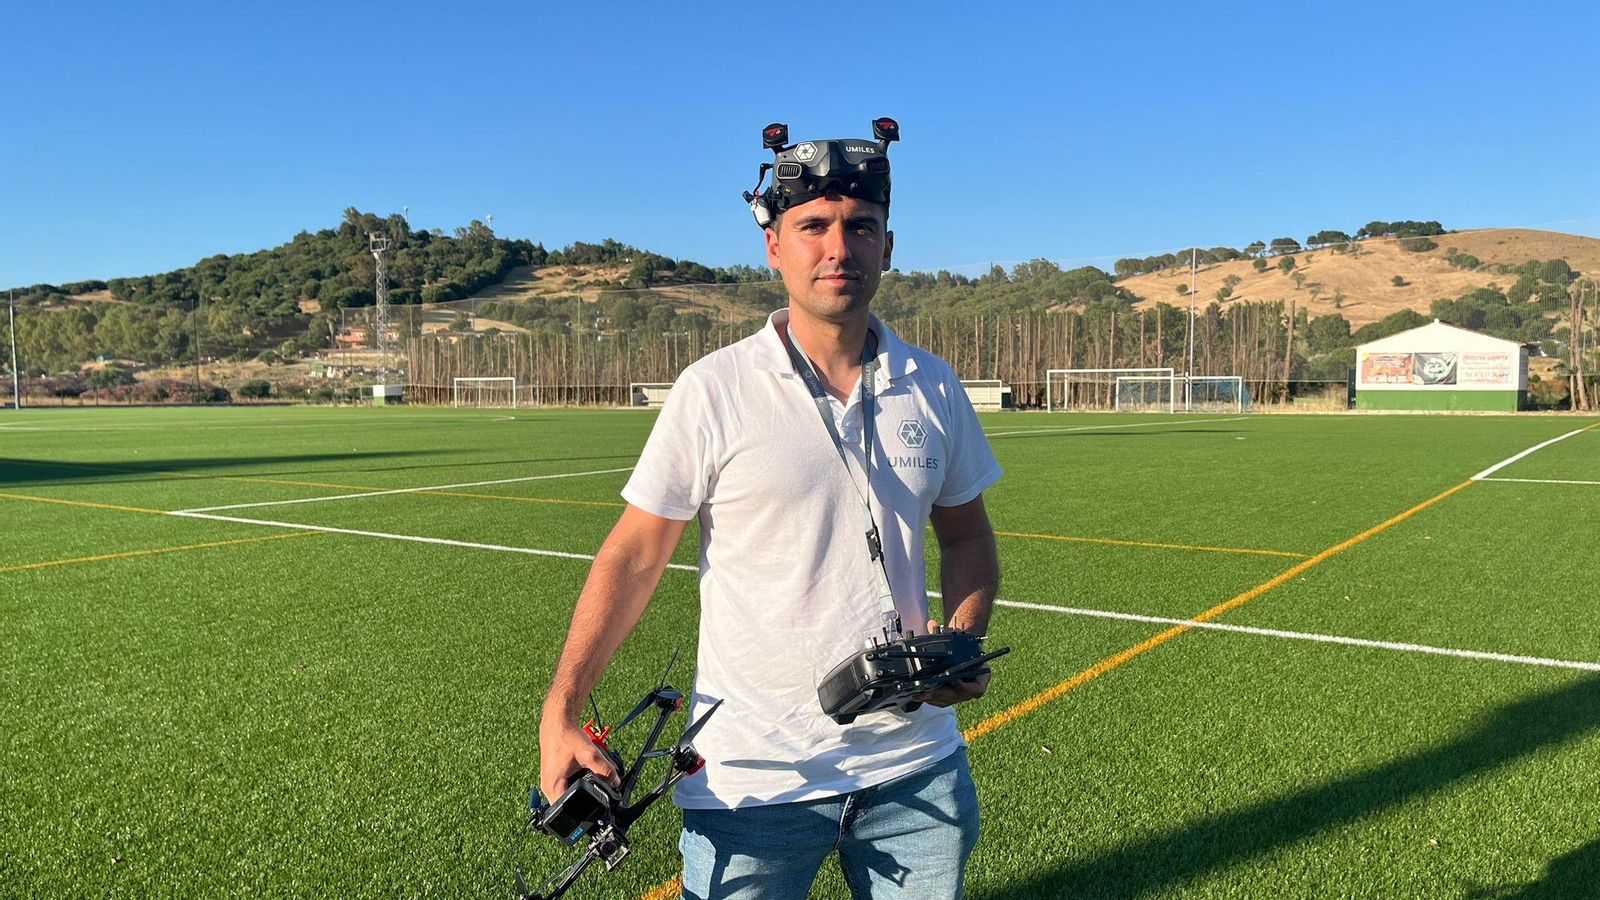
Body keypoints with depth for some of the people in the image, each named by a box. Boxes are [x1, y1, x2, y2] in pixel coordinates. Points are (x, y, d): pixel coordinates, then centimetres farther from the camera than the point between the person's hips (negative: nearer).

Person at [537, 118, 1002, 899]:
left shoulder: (933, 388, 2)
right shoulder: (713, 390, -10)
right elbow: (634, 555, -6)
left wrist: (961, 641, -5)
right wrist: (561, 711, -11)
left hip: (915, 767, 4)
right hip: (751, 777, -3)